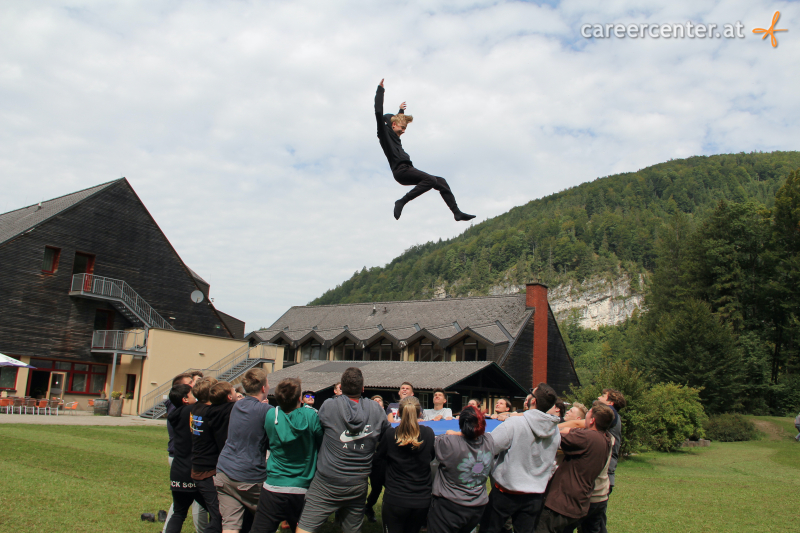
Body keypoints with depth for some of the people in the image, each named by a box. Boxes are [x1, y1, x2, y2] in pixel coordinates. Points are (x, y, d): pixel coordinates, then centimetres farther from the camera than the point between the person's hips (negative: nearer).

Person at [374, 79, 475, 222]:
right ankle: (401, 202, -25)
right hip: (400, 170, -10)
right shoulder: (384, 132, 2)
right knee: (431, 180, -27)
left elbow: (397, 119, 51)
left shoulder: (393, 135, 28)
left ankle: (457, 213, 3)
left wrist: (401, 111, 63)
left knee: (441, 182, 6)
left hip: (406, 170, 10)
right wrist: (380, 90, -8)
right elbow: (379, 113, -10)